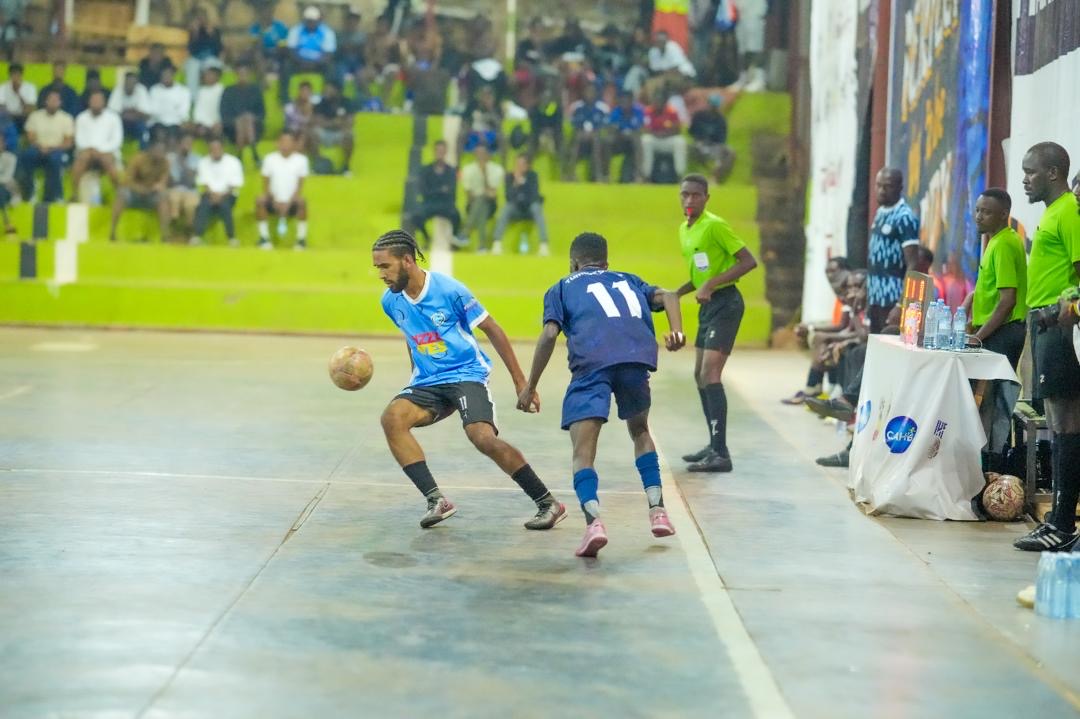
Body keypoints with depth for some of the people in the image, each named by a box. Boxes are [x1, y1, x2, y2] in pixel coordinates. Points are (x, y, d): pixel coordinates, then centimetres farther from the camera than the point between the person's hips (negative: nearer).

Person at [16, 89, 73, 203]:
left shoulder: (66, 118, 4)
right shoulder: (35, 116, 10)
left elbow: (68, 142, -1)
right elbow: (30, 138, 6)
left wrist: (52, 148, -16)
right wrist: (39, 147, -15)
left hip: (57, 151, -2)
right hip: (37, 150, 2)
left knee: (54, 158, -39)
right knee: (24, 156, -32)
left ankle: (51, 197, -31)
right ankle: (27, 195, -23)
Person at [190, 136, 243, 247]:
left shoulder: (233, 162, 0)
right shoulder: (204, 162, 8)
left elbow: (235, 185, -4)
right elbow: (203, 183, 5)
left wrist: (222, 195, -18)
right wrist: (211, 193, -16)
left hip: (227, 194, -2)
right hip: (210, 193, 2)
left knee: (224, 205, -36)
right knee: (203, 204, -33)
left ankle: (232, 237, -30)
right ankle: (197, 236, -39)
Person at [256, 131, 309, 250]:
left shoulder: (301, 159, -4)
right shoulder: (269, 159, -2)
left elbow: (300, 186, -2)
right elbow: (265, 184, 2)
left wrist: (288, 203, -17)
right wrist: (274, 200, -15)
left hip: (291, 201, -1)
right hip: (274, 201, 1)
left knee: (302, 201, -34)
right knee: (260, 200, -30)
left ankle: (301, 239, -20)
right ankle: (264, 238, -16)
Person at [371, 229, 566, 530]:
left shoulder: (449, 290, -14)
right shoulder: (391, 301, 2)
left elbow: (492, 329, -5)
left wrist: (520, 381, -5)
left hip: (467, 374, -5)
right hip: (427, 382, 5)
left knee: (483, 437, -27)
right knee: (392, 417, -24)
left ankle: (548, 503, -12)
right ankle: (436, 500, -21)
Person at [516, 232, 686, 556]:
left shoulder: (562, 288, 26)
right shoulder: (627, 280, 35)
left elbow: (549, 335, 10)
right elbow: (666, 296, 16)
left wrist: (530, 387, 13)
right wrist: (677, 331, 1)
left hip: (591, 362, -3)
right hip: (638, 357, 3)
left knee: (583, 453, -2)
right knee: (640, 432, 29)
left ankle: (594, 520, -27)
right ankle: (657, 510, 19)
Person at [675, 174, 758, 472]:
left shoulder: (715, 225, -13)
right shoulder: (684, 230, 13)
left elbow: (749, 261, -17)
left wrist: (711, 285, -24)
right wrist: (675, 294, 11)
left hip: (724, 304, -10)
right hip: (707, 305, 10)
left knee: (710, 374, -16)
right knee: (700, 375, 14)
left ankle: (720, 454, -18)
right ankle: (715, 445, 24)